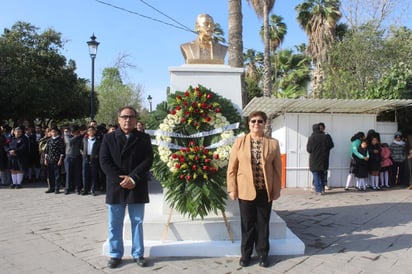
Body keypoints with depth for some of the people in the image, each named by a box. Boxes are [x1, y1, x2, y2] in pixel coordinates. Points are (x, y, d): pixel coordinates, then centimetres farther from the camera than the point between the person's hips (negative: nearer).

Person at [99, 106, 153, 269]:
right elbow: (104, 161, -3)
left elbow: (148, 160, -5)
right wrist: (120, 179, -13)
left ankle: (138, 254, 20)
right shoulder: (108, 138, 5)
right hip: (115, 187, 1)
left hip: (137, 187, 0)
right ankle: (115, 255, 22)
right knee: (114, 224, 9)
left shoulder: (143, 138, 4)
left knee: (137, 222, 9)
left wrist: (133, 178, -16)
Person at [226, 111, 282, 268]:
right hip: (245, 190, 0)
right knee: (247, 224, 9)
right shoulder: (240, 142, 0)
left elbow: (277, 169, 4)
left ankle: (262, 254, 26)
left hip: (265, 191, 1)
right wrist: (232, 189, -5)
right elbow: (231, 168, 0)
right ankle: (246, 254, 24)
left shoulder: (273, 143, 2)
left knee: (263, 224, 11)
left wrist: (277, 190, 1)